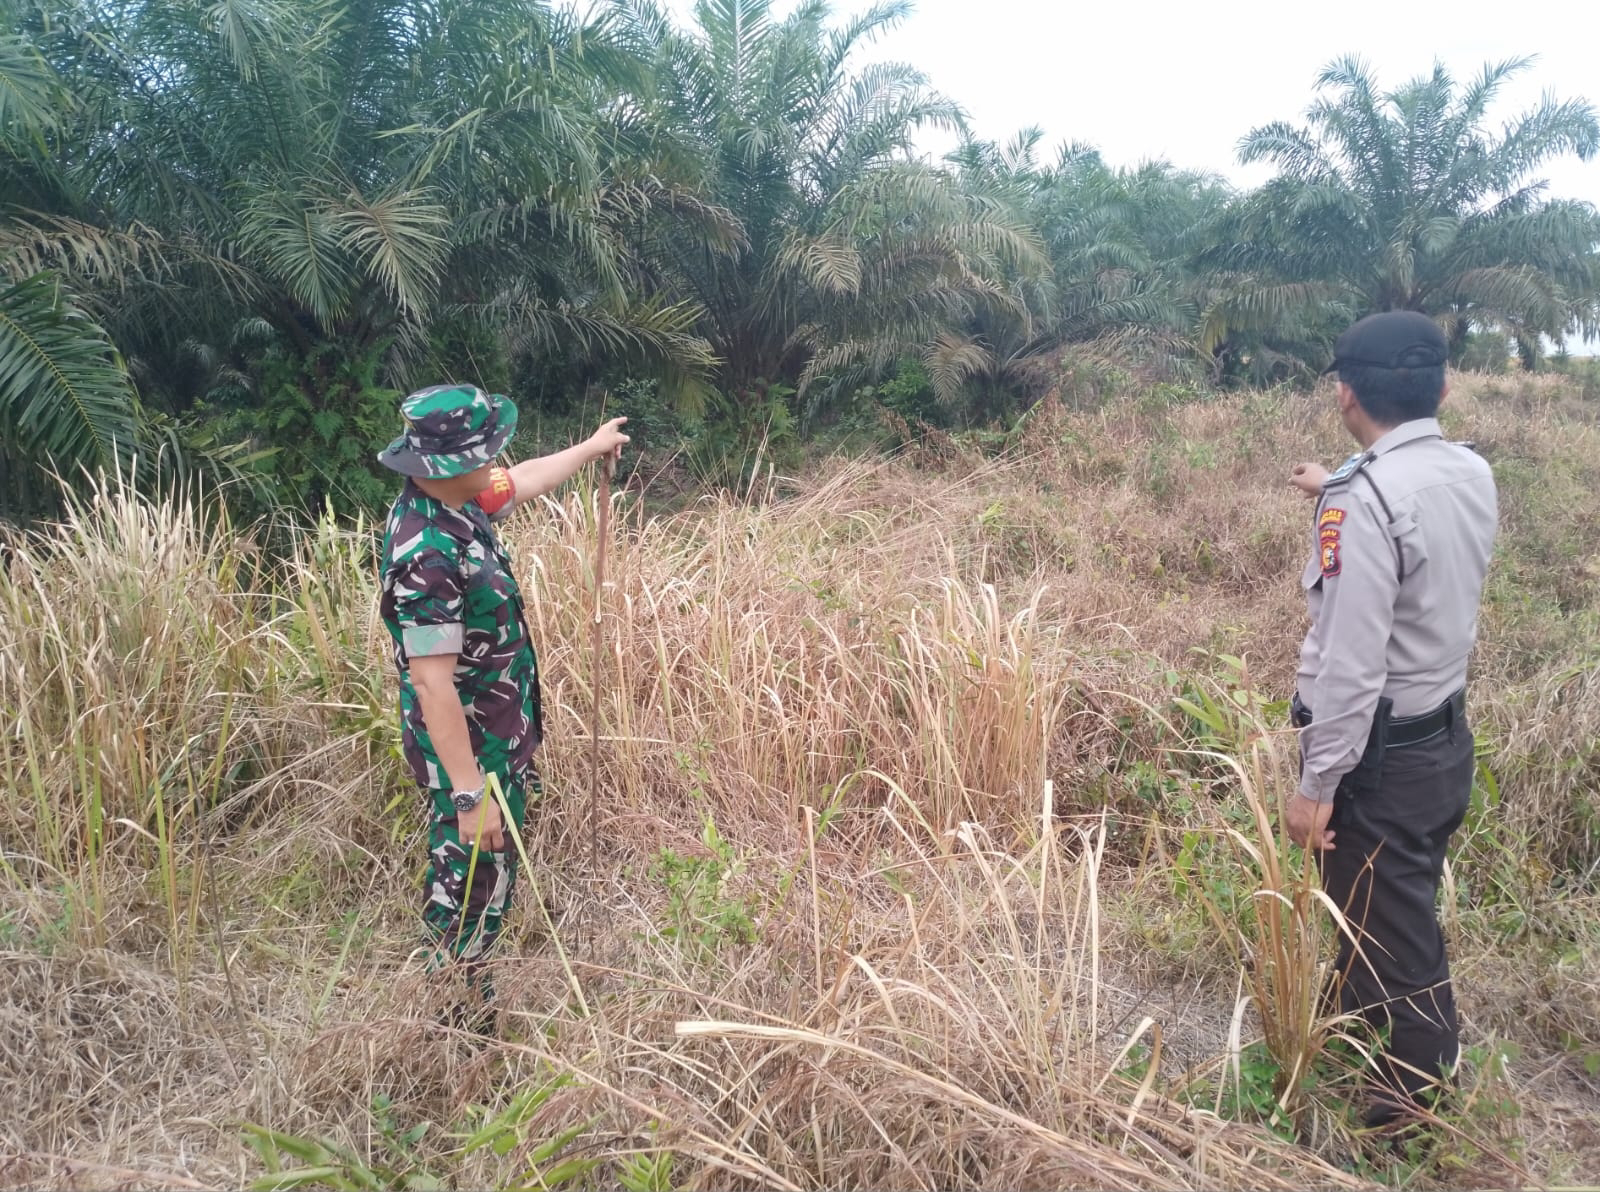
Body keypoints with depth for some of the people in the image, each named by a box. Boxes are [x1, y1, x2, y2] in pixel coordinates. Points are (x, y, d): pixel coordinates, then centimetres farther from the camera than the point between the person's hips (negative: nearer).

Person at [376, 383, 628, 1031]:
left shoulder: (455, 503, -4)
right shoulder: (427, 556, -32)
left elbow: (522, 481, 18)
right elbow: (431, 683, -31)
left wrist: (592, 447, 32)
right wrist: (470, 793, -28)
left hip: (502, 732, 10)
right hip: (467, 750, -10)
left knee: (493, 872, 25)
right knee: (471, 882, 8)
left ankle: (472, 994, 46)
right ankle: (459, 1019, 28)